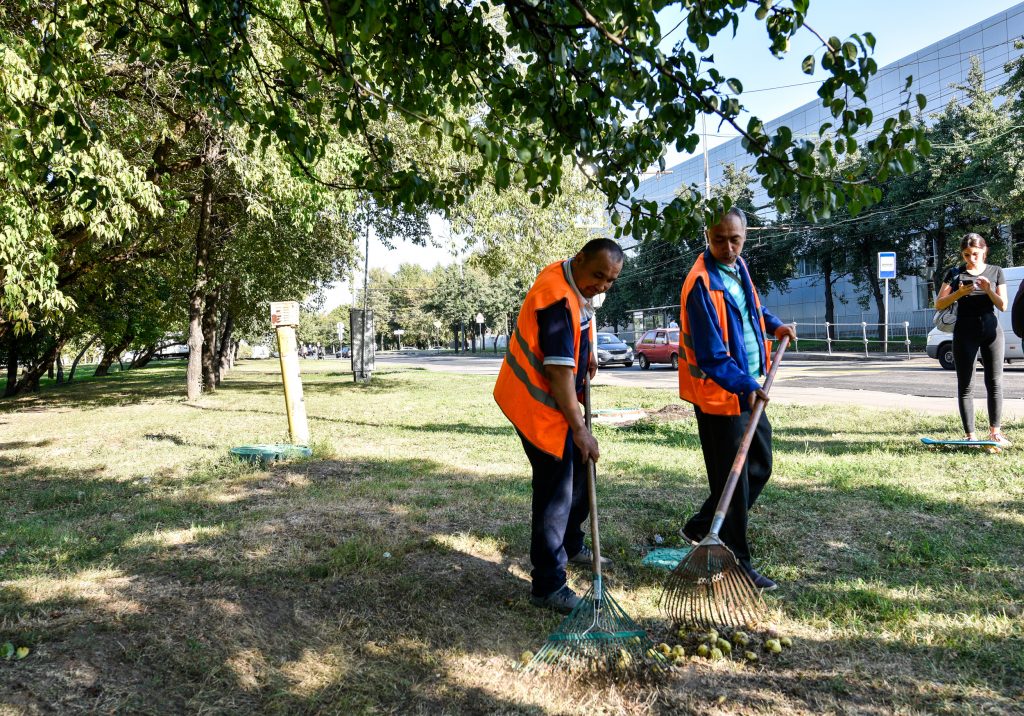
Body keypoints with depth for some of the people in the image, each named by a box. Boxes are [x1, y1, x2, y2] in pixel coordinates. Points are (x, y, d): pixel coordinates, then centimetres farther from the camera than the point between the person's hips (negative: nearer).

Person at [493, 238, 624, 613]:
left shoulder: (572, 279, 3)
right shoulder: (557, 300, -28)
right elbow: (561, 374, -28)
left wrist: (587, 350, 11)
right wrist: (580, 430, -23)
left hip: (558, 399, 10)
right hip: (539, 405, -10)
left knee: (580, 472, 20)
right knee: (555, 490, -8)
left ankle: (571, 546, 40)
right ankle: (548, 586, 1)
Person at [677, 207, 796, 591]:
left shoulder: (738, 267, 6)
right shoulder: (701, 285, -22)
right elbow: (712, 356, -26)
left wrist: (773, 325, 15)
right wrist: (745, 385, -35)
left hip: (750, 388, 10)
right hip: (719, 394, -10)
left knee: (760, 466, 20)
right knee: (731, 481, 0)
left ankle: (701, 529, 32)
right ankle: (737, 565, 15)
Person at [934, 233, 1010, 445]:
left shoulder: (996, 272, 6)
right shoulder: (955, 273, 2)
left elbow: (1003, 305, 2)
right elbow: (939, 304, -1)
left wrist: (989, 290, -15)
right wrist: (959, 293, -18)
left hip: (991, 330, 1)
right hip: (965, 332, -1)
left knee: (995, 382, 2)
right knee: (965, 385, -2)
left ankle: (995, 431, 12)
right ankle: (970, 435, 2)